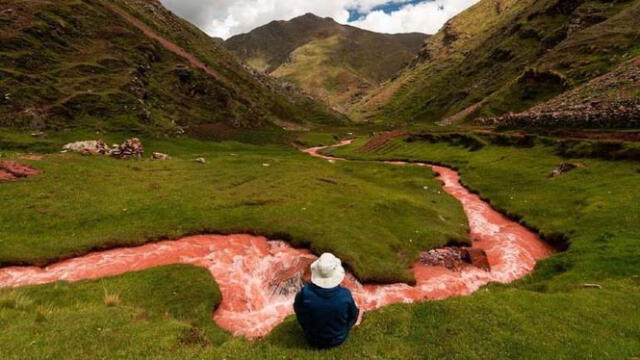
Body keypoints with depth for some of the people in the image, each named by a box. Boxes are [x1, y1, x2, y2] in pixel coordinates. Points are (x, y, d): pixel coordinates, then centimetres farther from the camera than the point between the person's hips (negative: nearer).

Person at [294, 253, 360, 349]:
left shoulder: (305, 294, -33)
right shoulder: (345, 295, -31)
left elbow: (297, 309, -9)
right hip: (339, 340, 0)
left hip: (313, 340, 0)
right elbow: (353, 316, -11)